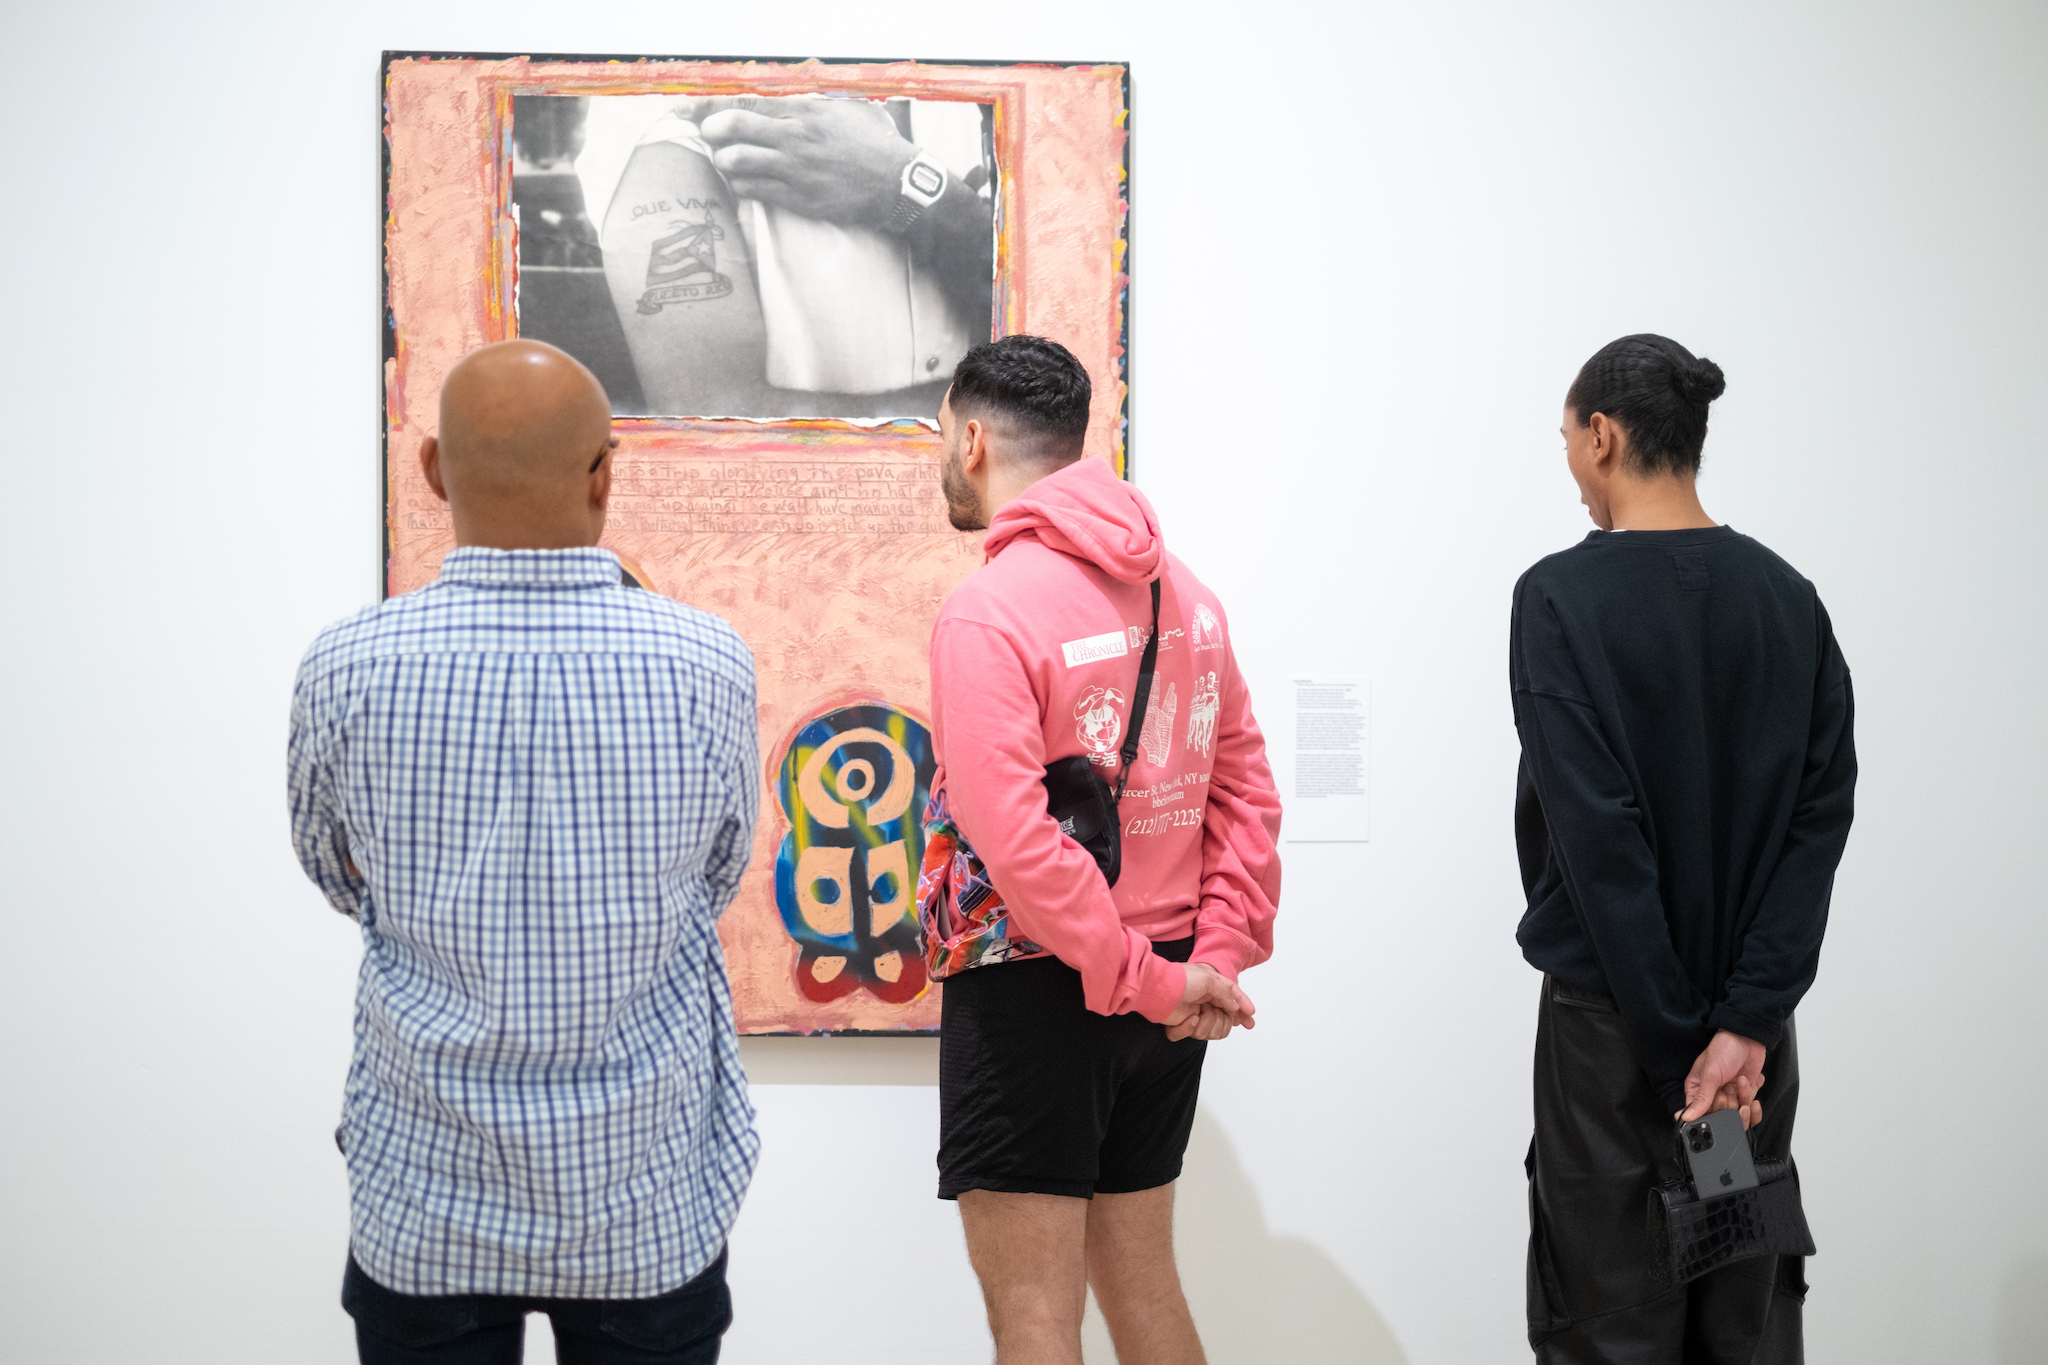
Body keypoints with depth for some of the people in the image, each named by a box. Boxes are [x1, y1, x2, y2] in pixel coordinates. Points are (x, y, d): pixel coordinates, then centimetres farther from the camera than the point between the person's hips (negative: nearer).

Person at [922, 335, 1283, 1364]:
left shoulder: (989, 609, -16)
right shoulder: (1179, 589, 6)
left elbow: (1013, 840, -24)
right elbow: (1245, 788, 6)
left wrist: (1151, 979, -17)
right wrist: (1220, 954, 1)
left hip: (1035, 988, -7)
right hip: (1167, 994, 8)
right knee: (1140, 1279, 20)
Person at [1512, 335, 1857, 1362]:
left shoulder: (1562, 598, -12)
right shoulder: (1788, 597, 3)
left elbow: (1594, 831, -18)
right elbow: (1822, 812, -4)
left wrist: (1678, 1041, -14)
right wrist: (1745, 1019, -9)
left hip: (1610, 1017, -5)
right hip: (1756, 1012, 5)